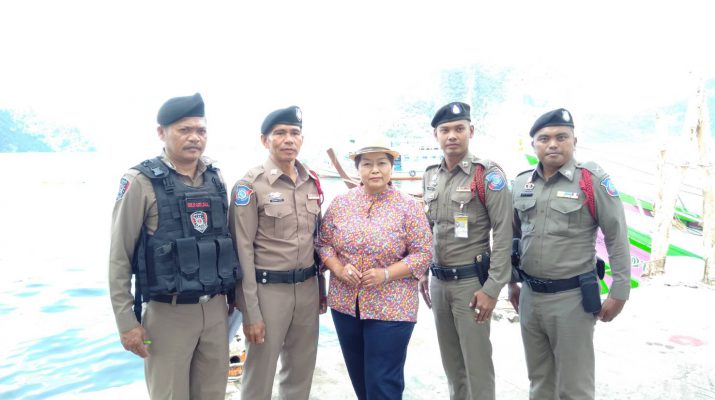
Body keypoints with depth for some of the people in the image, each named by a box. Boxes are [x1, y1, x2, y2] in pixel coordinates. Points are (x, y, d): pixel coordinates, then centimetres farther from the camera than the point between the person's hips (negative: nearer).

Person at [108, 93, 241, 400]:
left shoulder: (215, 179, 6)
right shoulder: (141, 182, -10)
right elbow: (119, 257, -8)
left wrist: (234, 296, 14)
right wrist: (127, 322, -9)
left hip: (215, 309, 5)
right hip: (168, 313, -5)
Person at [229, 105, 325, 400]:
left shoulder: (312, 182, 8)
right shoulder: (251, 185, -10)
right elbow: (243, 250, -12)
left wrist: (321, 289, 16)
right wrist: (251, 311, -14)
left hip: (306, 288, 6)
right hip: (268, 289, -5)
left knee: (302, 373, 17)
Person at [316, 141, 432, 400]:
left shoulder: (408, 206, -6)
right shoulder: (340, 203, 2)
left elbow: (422, 254, -7)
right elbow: (323, 243, 7)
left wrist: (386, 274, -19)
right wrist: (339, 269, -12)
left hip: (392, 308, -3)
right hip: (345, 303, 4)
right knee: (358, 375, 18)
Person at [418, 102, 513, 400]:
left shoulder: (487, 174, -10)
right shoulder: (430, 177, 9)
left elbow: (503, 234, -14)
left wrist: (492, 288, -17)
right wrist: (423, 273, 14)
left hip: (471, 281, -6)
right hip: (438, 282, 6)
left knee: (477, 361, 2)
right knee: (450, 361, 17)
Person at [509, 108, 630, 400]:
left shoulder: (593, 181, -11)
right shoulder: (521, 184, 4)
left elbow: (617, 237, -8)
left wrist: (620, 291, -8)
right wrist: (511, 282, 17)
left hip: (571, 298, -5)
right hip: (529, 296, 5)